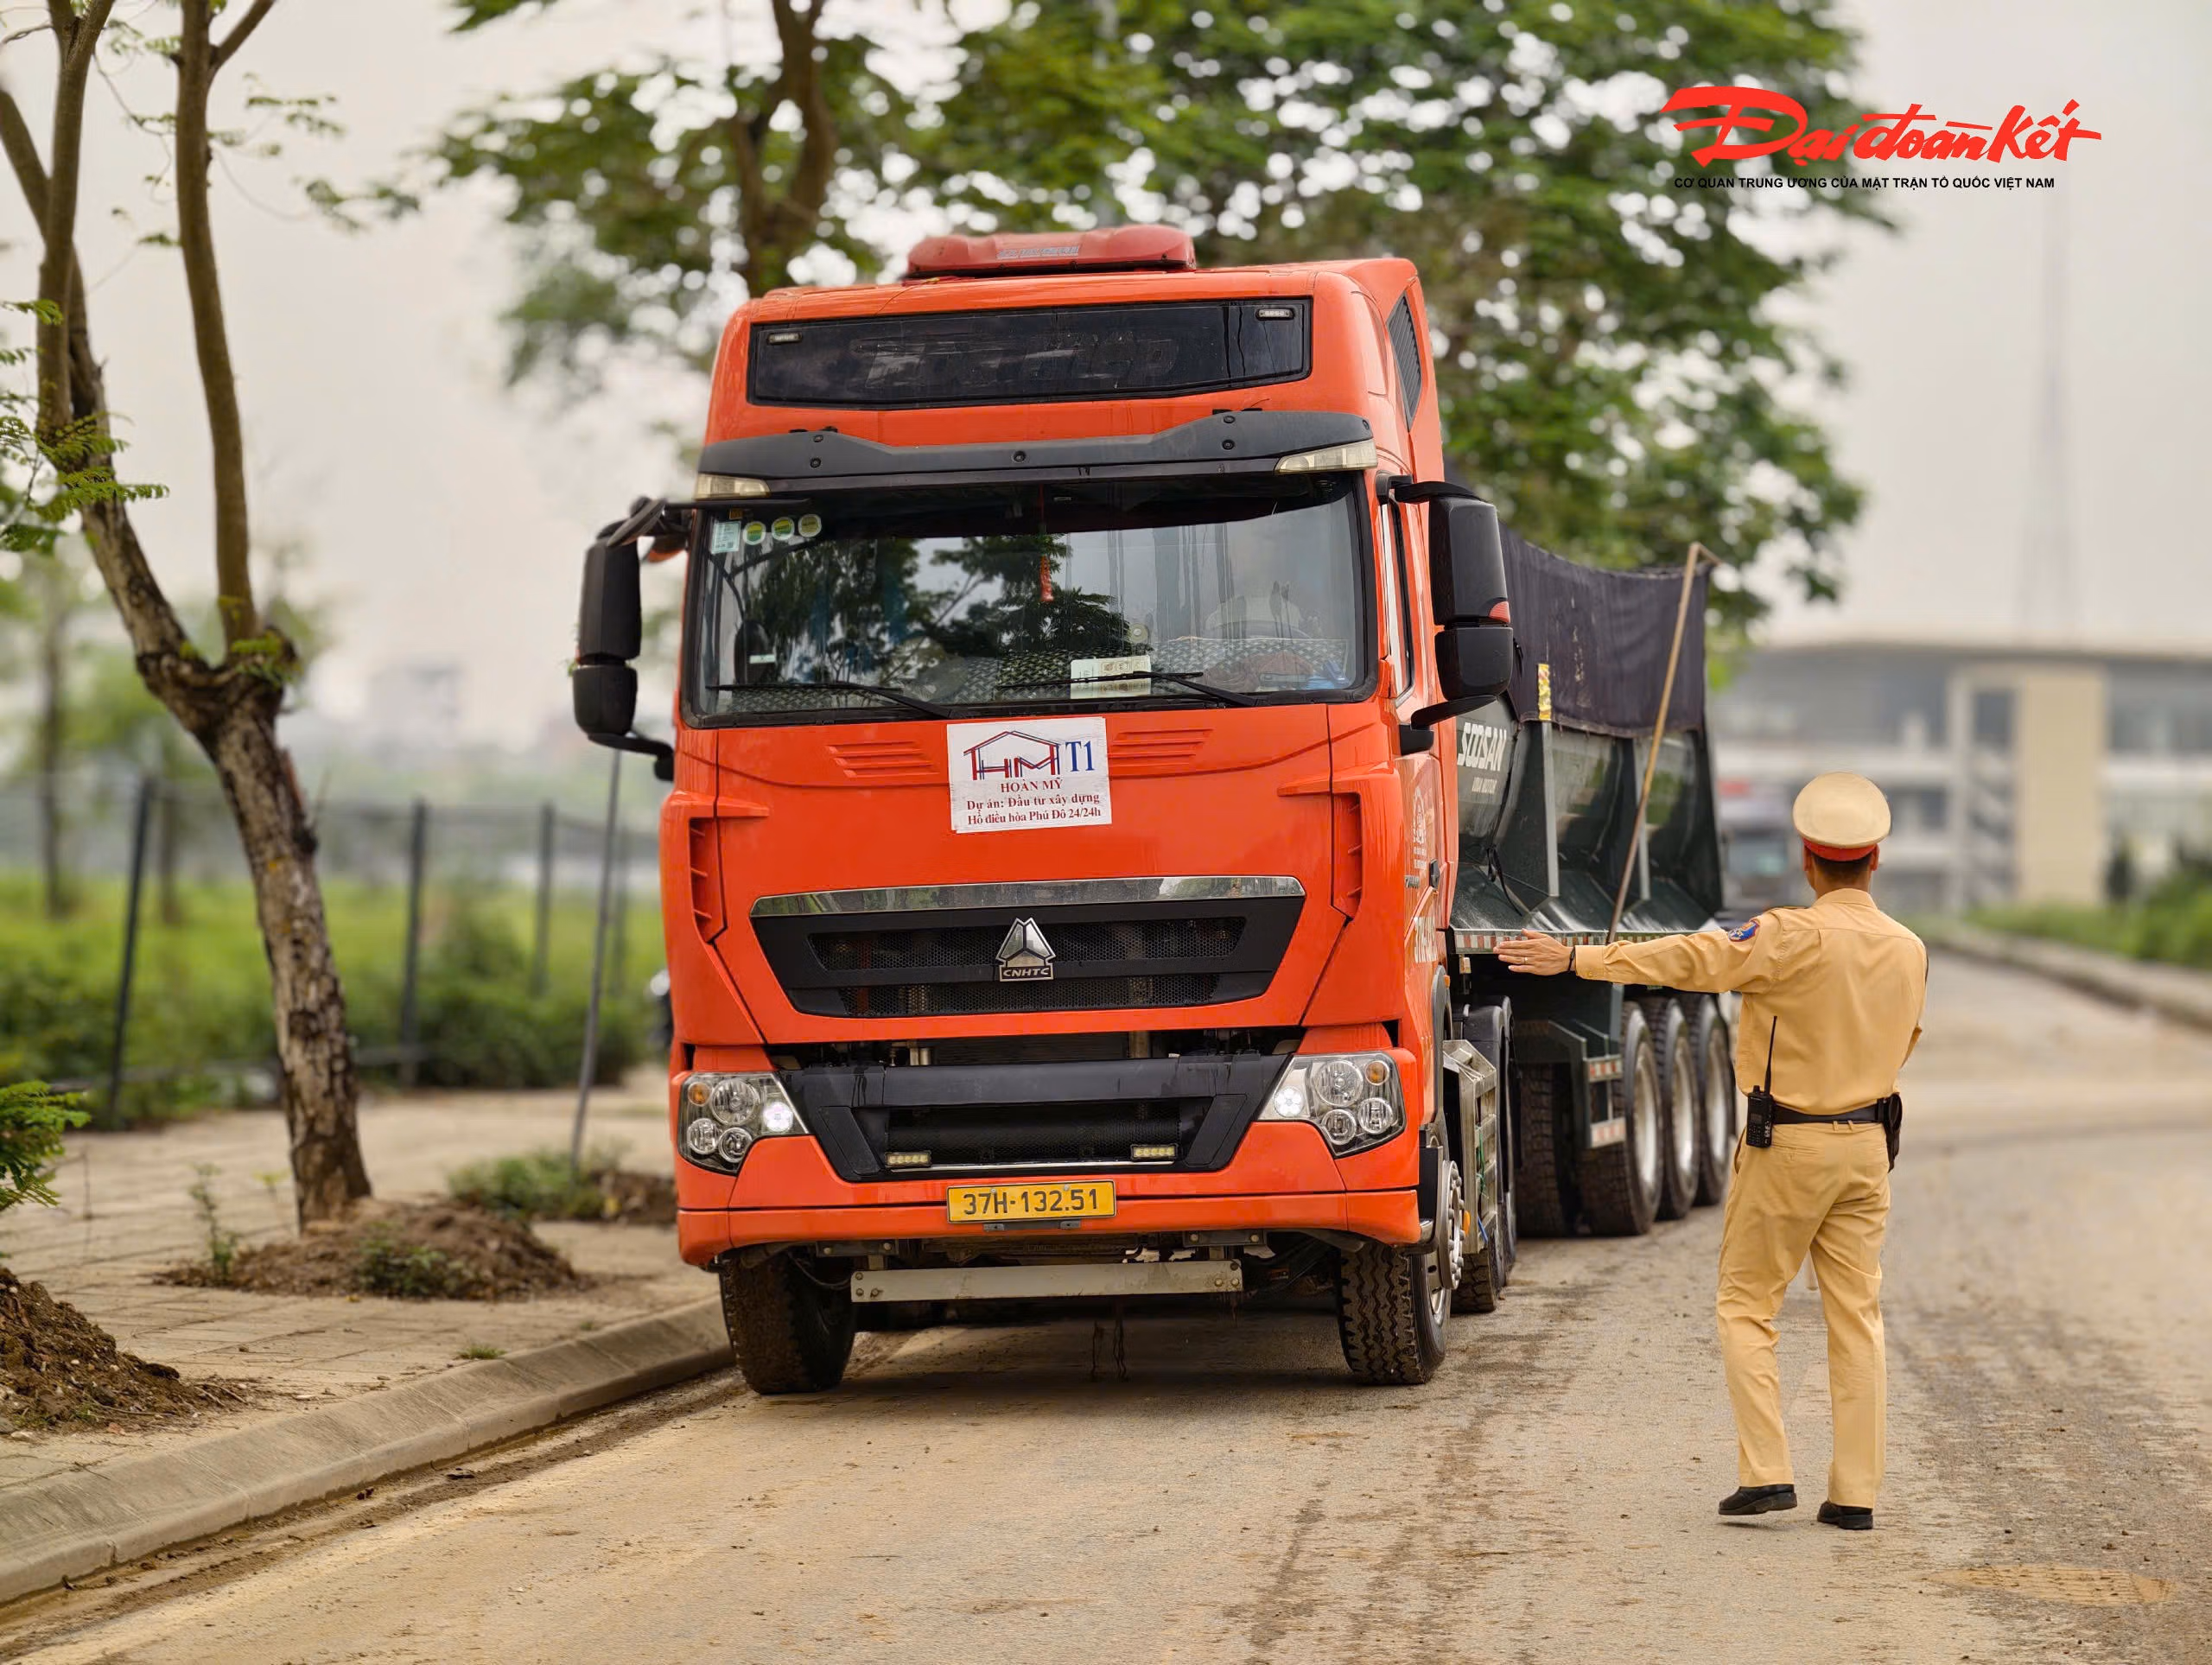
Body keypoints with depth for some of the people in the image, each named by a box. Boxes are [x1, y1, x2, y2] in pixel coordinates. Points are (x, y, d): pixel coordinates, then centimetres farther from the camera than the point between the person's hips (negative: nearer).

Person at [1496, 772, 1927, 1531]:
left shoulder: (1798, 938, -17)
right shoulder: (1908, 950, 3)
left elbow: (1693, 959, -20)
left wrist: (1577, 958, -18)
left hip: (1787, 1146, -5)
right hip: (1867, 1144, 5)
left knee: (1746, 1306, 6)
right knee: (1856, 1318, 7)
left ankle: (1765, 1473, -3)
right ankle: (1855, 1492, 5)